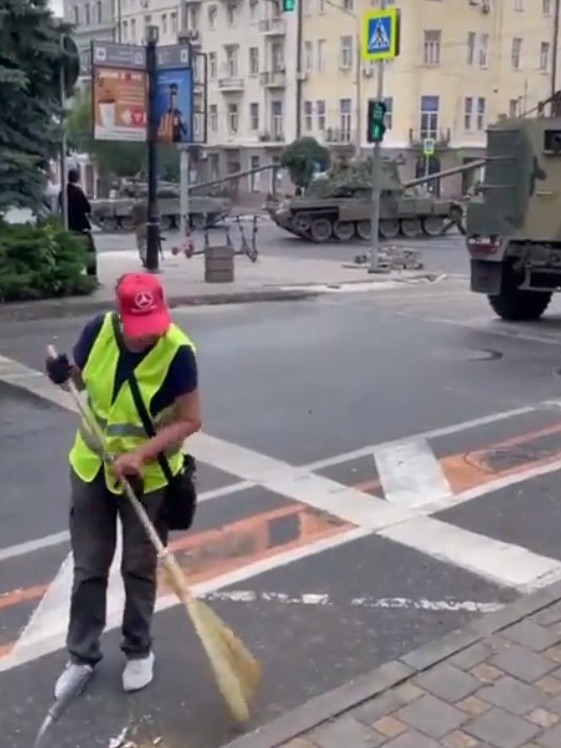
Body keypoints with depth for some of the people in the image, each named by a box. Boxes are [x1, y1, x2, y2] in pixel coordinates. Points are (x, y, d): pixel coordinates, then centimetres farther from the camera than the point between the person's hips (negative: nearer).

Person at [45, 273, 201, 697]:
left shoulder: (178, 352, -25)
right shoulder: (98, 331, -14)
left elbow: (190, 421, -19)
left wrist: (140, 454, -29)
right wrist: (66, 374, -19)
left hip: (148, 475, -3)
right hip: (91, 466, 4)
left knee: (139, 567, 12)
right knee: (88, 566, 13)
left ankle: (139, 651, 34)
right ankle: (82, 656, 30)